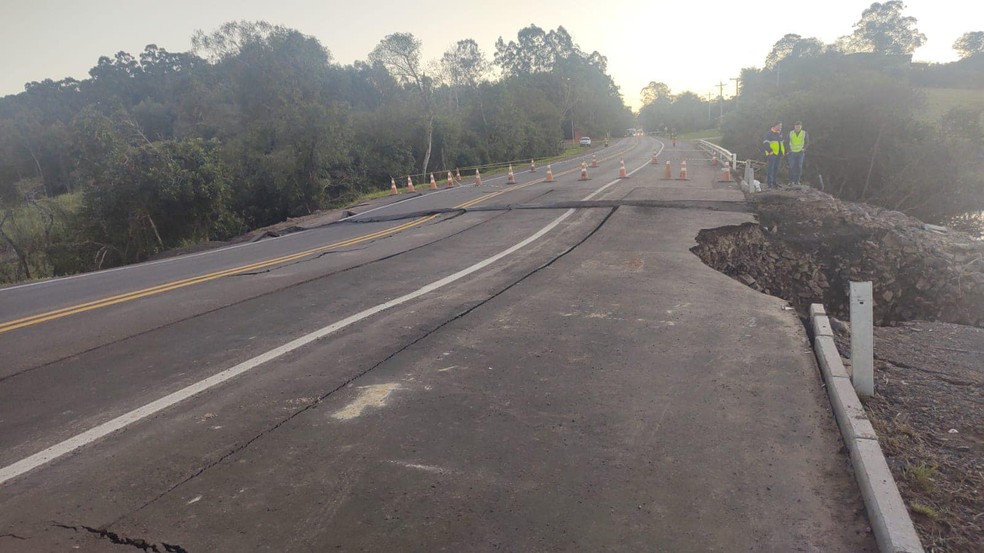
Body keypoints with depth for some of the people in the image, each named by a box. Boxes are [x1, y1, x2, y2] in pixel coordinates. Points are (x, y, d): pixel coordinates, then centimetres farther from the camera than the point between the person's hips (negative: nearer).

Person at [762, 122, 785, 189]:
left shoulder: (780, 133, 16)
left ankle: (773, 181, 19)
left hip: (779, 154, 8)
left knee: (776, 168, 11)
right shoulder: (769, 133, -9)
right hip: (772, 154, -8)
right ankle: (769, 183, -2)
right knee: (771, 168, -7)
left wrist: (783, 151, 20)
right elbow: (765, 143, -14)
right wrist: (769, 150, -24)